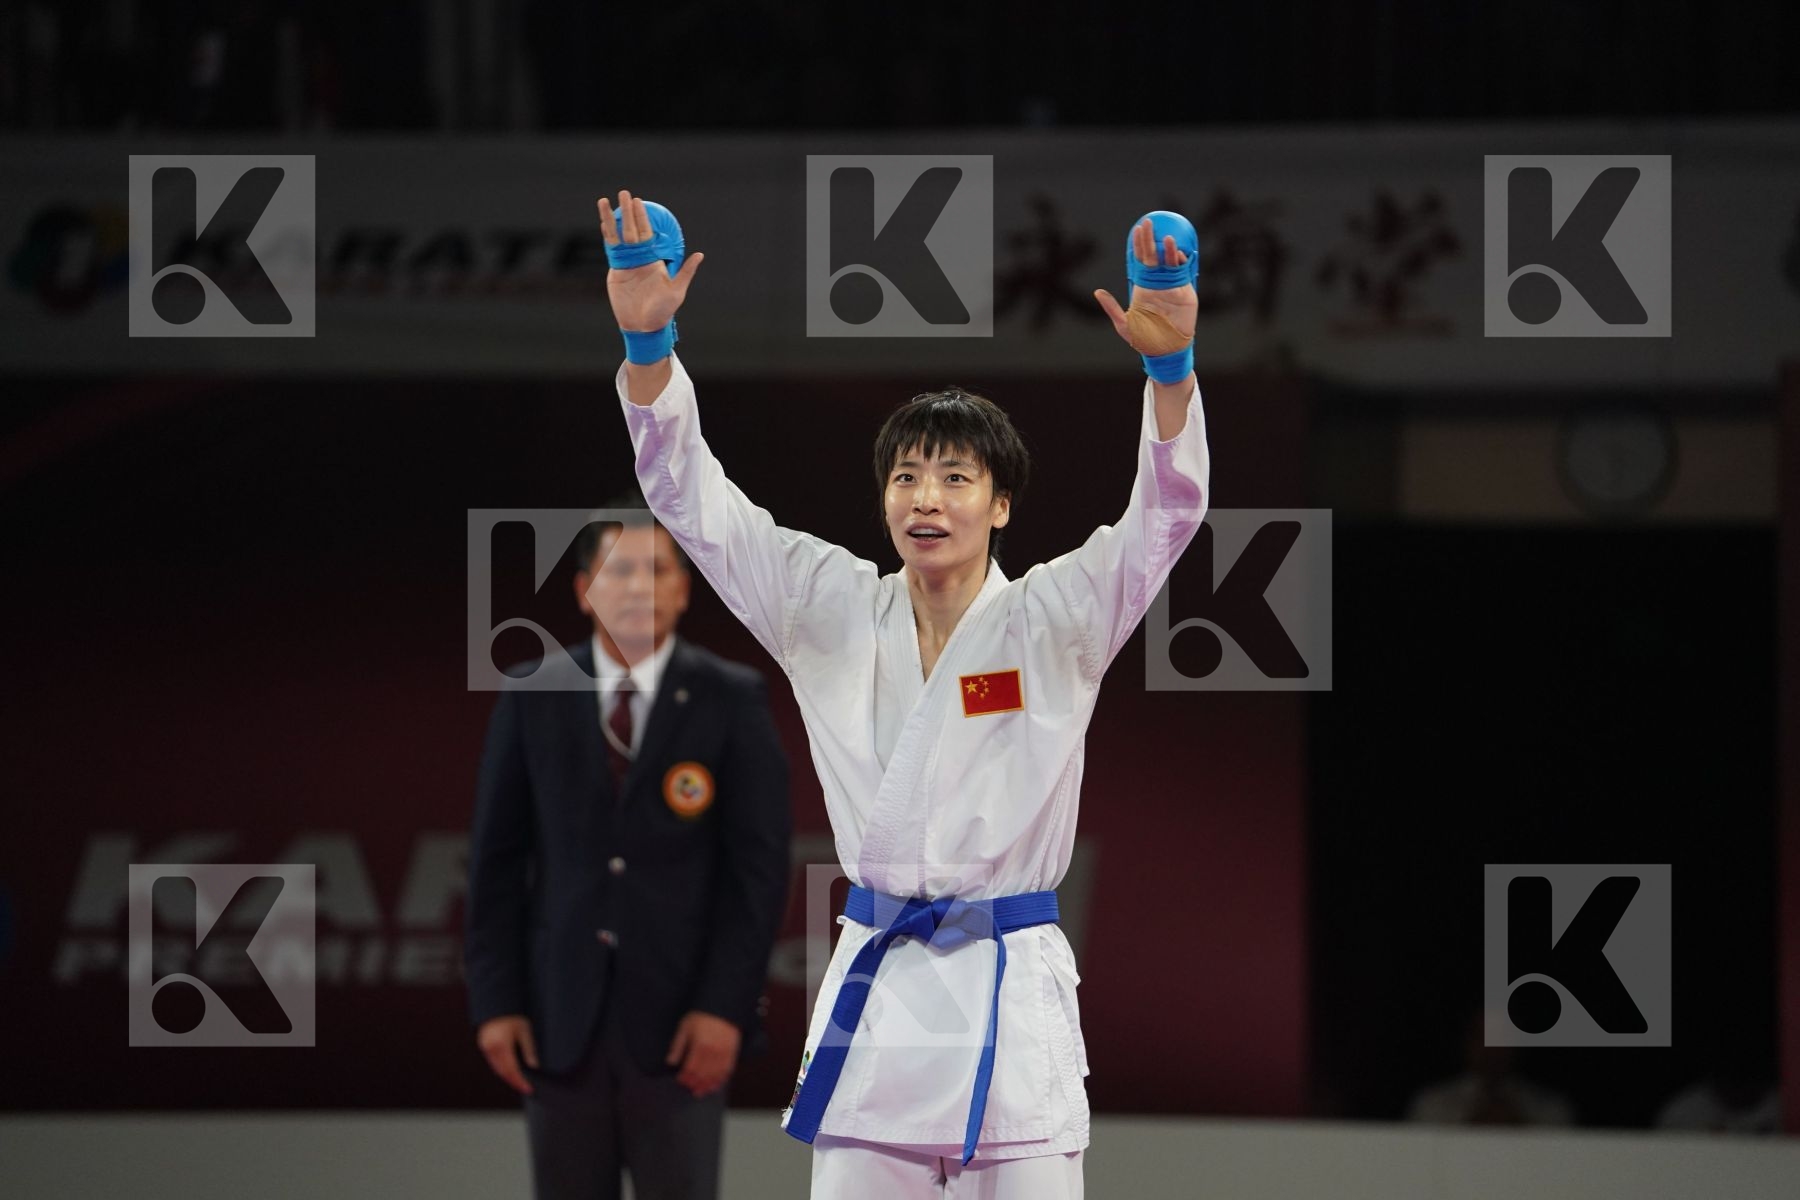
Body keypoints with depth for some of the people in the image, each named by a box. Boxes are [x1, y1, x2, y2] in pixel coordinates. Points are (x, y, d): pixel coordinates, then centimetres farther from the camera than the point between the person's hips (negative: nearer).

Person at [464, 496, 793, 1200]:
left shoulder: (731, 701, 0)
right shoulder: (531, 701, 5)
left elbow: (760, 865, -3)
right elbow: (497, 860, 6)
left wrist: (725, 1006, -11)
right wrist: (494, 1002, -1)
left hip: (679, 1019, -2)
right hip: (559, 1017, 2)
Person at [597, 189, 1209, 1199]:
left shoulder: (1049, 624, -1)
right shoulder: (834, 615, 7)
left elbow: (1166, 513, -15)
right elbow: (695, 500, 1)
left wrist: (1170, 365, -33)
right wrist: (647, 341, -14)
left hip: (1009, 996, -3)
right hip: (874, 991, 3)